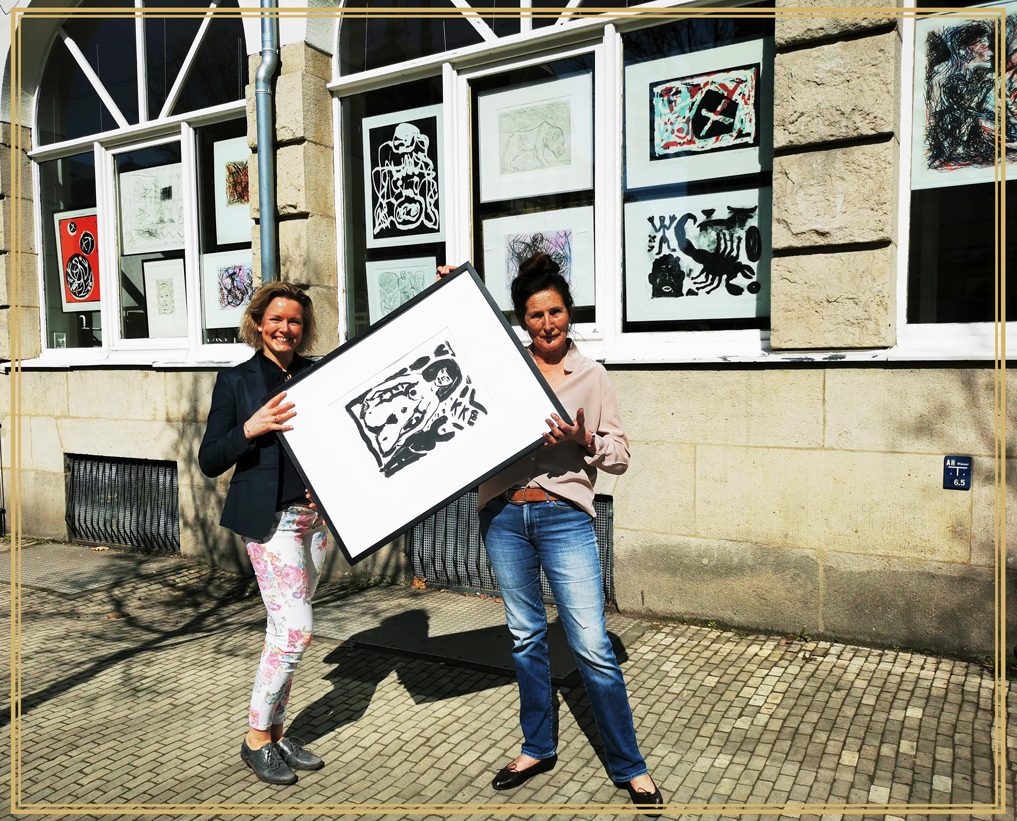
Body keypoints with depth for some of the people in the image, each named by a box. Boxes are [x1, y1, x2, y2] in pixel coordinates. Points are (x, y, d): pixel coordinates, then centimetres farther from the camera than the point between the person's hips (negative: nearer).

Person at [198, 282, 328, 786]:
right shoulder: (236, 381, 0)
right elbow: (209, 461, -3)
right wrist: (251, 428, -18)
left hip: (315, 514, 4)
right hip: (270, 518, -4)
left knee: (285, 630, 12)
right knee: (296, 629, -9)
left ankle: (276, 734, 26)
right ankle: (256, 739, 11)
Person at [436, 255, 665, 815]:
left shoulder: (590, 375, 3)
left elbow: (620, 454, 5)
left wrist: (585, 441, -15)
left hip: (564, 517, -2)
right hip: (503, 516, 2)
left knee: (592, 647, -2)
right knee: (525, 636, 15)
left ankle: (629, 767, 16)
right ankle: (538, 748, 34)